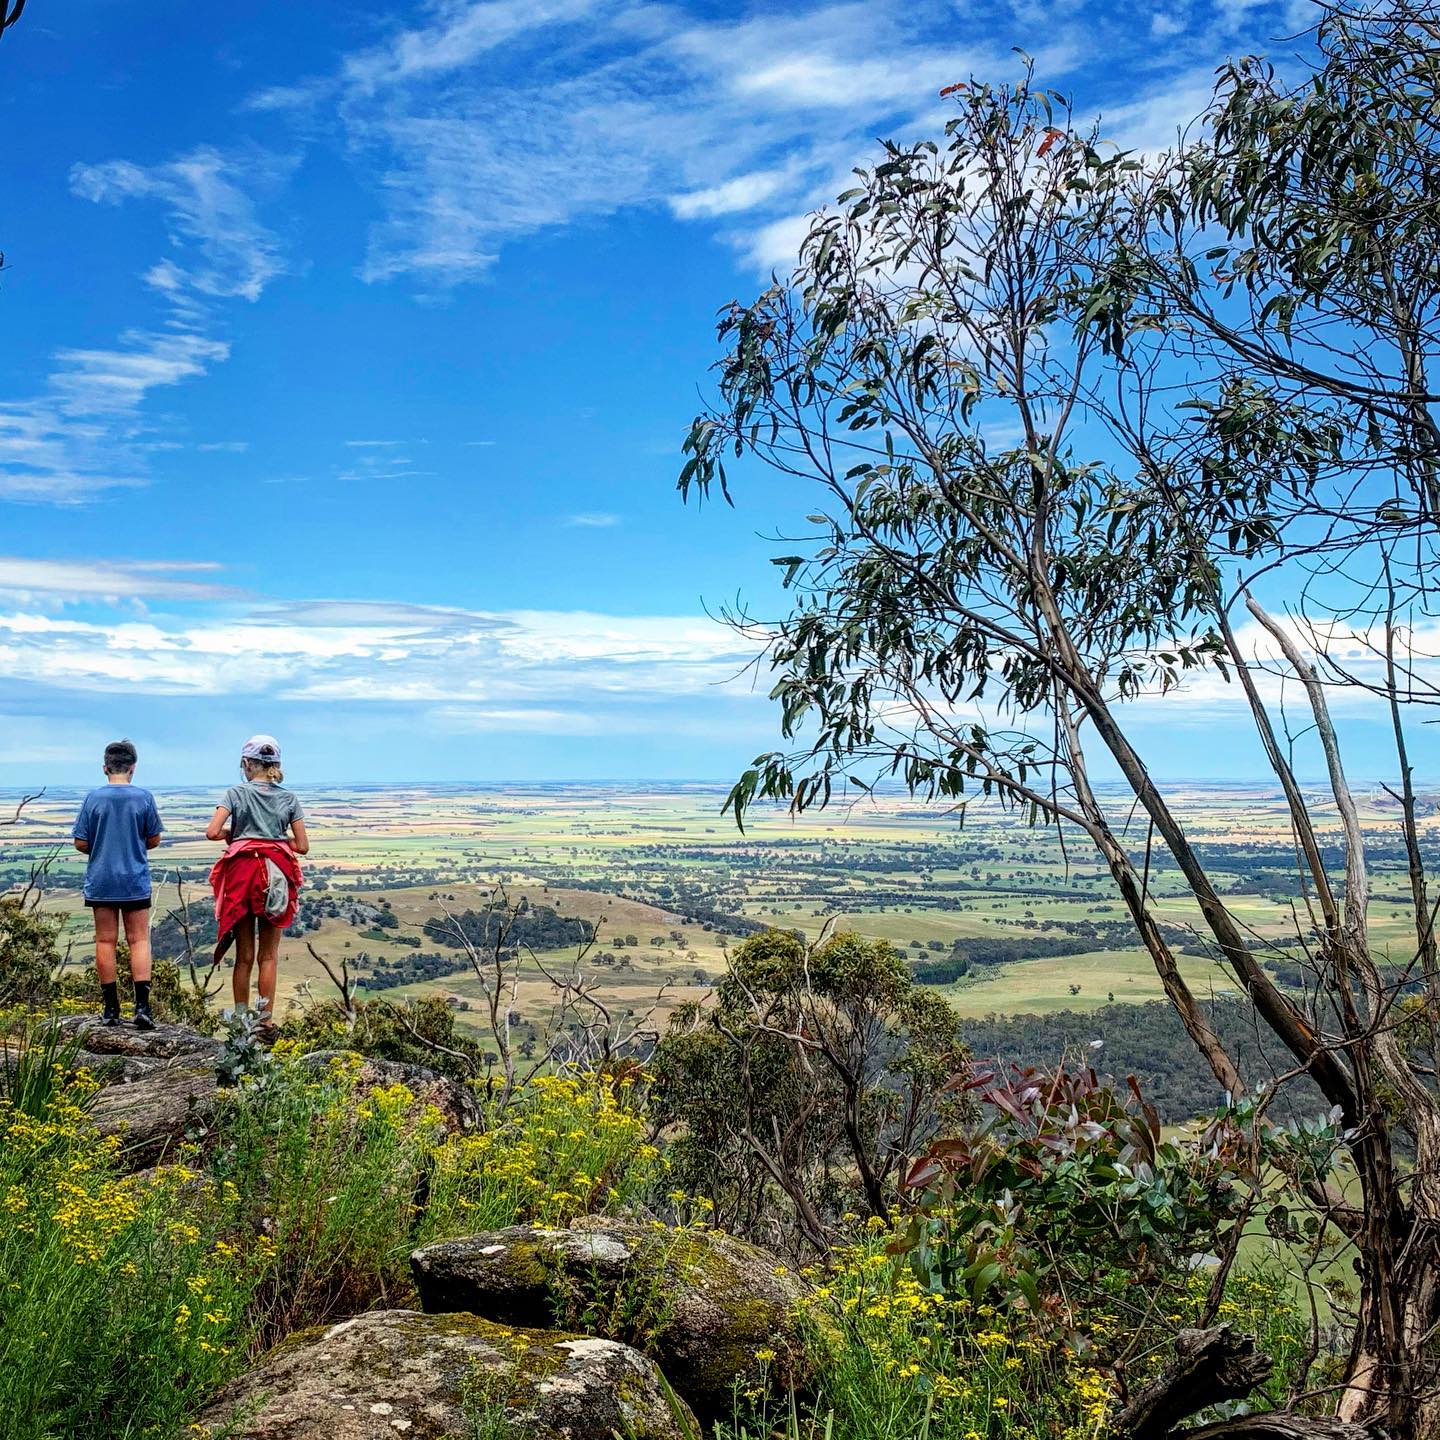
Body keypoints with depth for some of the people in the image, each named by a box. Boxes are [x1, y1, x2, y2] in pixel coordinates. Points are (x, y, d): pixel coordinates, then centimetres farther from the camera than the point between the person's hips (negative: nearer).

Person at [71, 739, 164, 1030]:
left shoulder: (93, 798, -5)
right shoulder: (143, 797, -6)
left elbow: (80, 843, -3)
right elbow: (154, 839, 1)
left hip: (100, 881, 1)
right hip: (135, 880, -1)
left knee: (105, 941, 7)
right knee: (139, 940, 3)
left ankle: (111, 1008, 11)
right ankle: (142, 1006, -6)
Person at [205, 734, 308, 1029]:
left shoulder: (236, 793, 0)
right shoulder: (289, 798, 5)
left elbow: (212, 832, -12)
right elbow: (303, 846, 3)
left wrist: (232, 834, 8)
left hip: (241, 872, -1)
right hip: (276, 875, 1)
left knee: (245, 955, 9)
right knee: (269, 955, 8)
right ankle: (266, 1018, 6)